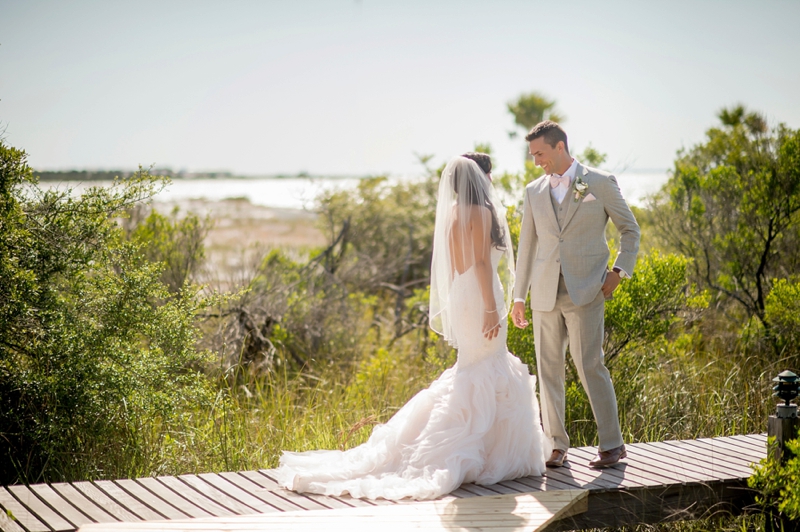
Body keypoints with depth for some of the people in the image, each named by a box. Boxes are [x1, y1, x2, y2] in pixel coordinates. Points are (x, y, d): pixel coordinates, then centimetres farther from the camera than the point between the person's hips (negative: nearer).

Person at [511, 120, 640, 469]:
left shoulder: (600, 184, 2)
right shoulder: (534, 192, 13)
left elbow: (630, 229, 10)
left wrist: (619, 271, -2)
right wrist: (519, 296, 14)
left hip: (585, 292, -4)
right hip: (545, 293, 4)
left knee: (590, 366, -9)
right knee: (548, 368, 4)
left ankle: (611, 444, 1)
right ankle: (556, 444, 13)